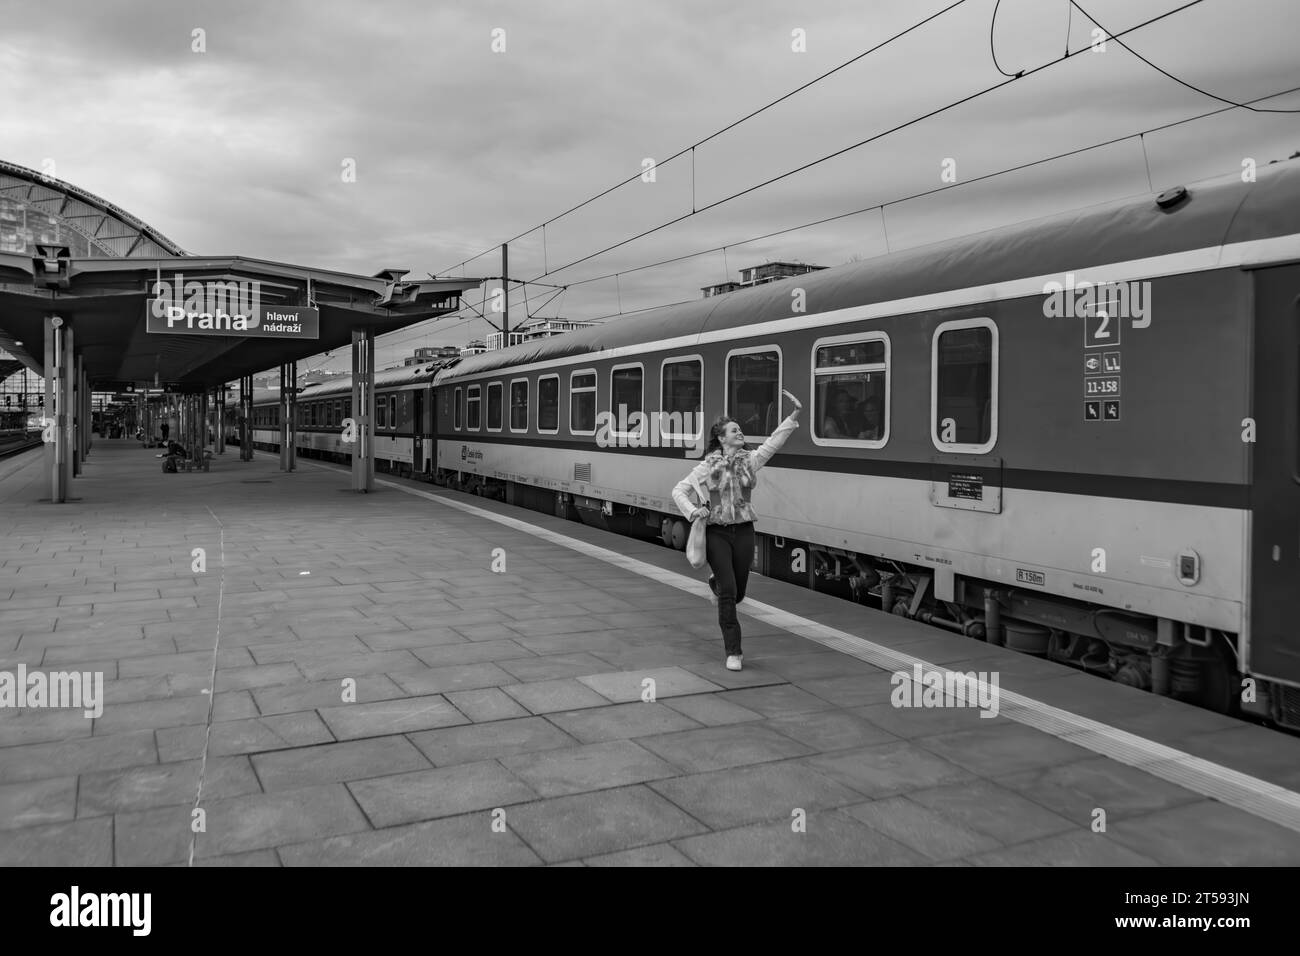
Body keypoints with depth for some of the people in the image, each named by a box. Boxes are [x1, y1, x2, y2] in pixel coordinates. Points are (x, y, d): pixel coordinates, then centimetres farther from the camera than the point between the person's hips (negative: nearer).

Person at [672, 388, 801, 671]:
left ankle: (716, 583, 50)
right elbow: (679, 490, 0)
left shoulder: (750, 460, 5)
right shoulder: (707, 466, -3)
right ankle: (733, 652, 0)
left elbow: (775, 440, -2)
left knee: (738, 592, 12)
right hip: (717, 532, -3)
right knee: (728, 592, -9)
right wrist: (692, 511, -17)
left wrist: (795, 414, -10)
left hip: (743, 531, 3)